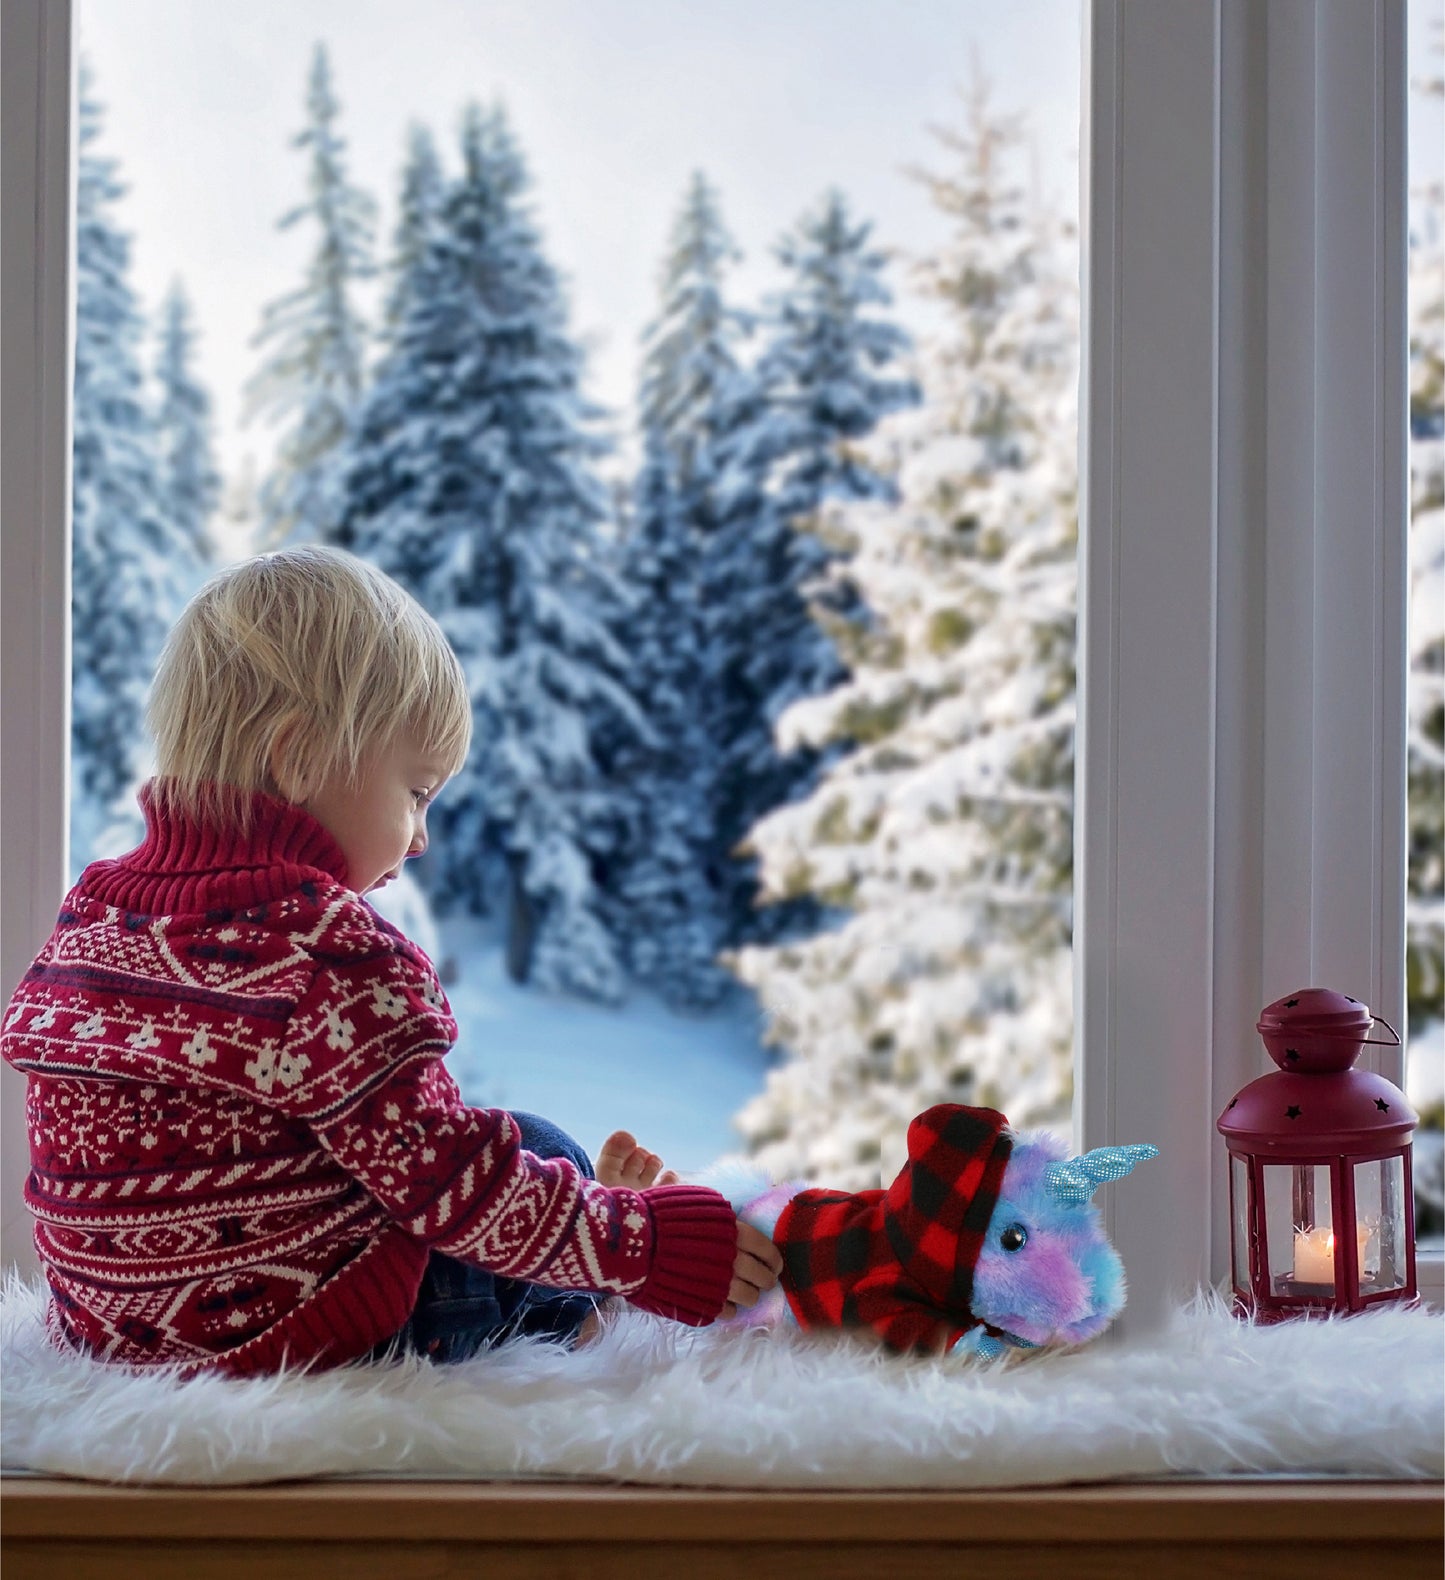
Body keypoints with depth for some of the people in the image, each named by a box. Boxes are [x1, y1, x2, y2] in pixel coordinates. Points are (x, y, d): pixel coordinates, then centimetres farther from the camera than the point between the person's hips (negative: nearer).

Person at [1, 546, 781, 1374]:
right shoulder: (327, 952, -23)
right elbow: (452, 1188, -20)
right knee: (545, 1147, 12)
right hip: (304, 1335, -8)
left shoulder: (91, 913, 3)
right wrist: (651, 1243, -9)